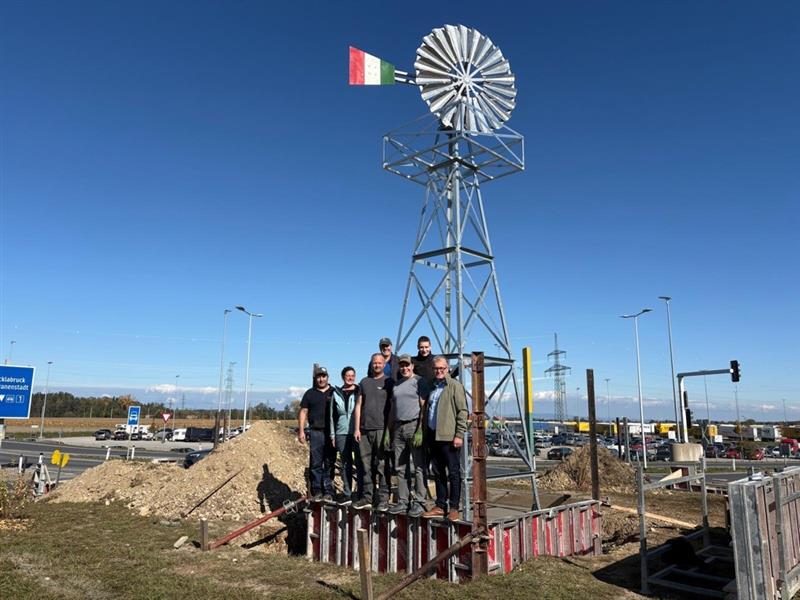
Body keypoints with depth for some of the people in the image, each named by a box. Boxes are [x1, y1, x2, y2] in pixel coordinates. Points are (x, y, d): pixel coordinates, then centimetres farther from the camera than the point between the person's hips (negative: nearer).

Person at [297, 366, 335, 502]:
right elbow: (303, 412, 9)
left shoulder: (334, 393, 10)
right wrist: (301, 430, -1)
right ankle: (317, 492, 8)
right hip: (316, 432, 0)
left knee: (329, 464, 2)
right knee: (315, 464, 1)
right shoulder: (310, 393, 11)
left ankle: (328, 492, 6)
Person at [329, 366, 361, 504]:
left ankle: (361, 492, 6)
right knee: (345, 464, 8)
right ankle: (347, 493, 16)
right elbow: (332, 415, 13)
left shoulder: (360, 392, 3)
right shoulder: (336, 393, 10)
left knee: (360, 463, -2)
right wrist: (332, 435, 10)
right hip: (341, 434, 2)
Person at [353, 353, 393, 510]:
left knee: (382, 466, -3)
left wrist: (390, 430, -6)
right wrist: (357, 428, 6)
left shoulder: (389, 382, 4)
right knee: (366, 465, 7)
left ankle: (383, 498, 2)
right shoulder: (364, 382, 15)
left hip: (382, 429, -4)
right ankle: (367, 497, 15)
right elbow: (358, 405, 13)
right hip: (365, 429, 4)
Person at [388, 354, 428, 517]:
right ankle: (403, 502, 14)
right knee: (400, 468, 8)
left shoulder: (419, 381, -2)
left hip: (414, 426, -7)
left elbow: (424, 406, -9)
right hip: (398, 428, 7)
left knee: (418, 467, -4)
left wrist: (420, 431, -17)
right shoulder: (396, 385, 19)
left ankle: (419, 502, 1)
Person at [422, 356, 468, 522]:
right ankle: (440, 506, 20)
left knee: (453, 473, 1)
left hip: (449, 437, -7)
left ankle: (454, 508, 7)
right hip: (433, 436, 7)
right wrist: (426, 434, 17)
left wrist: (459, 434, -15)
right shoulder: (431, 387, 17)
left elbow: (462, 411, -8)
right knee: (438, 473, 12)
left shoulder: (455, 386, -3)